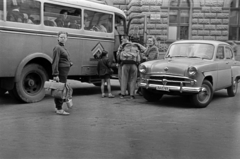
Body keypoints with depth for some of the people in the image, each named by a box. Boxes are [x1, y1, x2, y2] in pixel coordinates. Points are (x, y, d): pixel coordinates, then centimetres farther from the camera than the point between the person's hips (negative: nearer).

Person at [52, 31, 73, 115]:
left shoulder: (63, 48, 17)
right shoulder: (57, 48, -13)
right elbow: (55, 62, -20)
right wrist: (55, 74, -26)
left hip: (65, 71, 10)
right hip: (61, 71, -10)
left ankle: (58, 107, 24)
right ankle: (59, 109, -3)